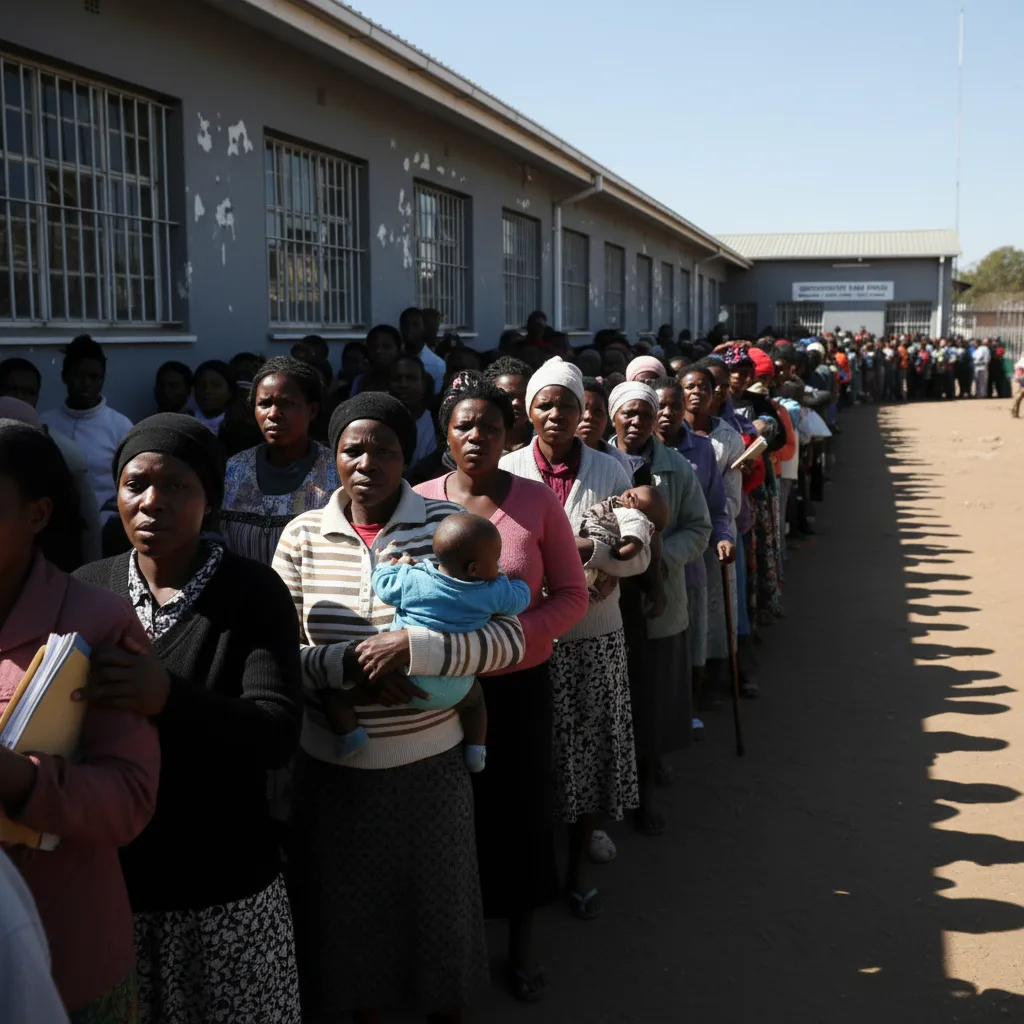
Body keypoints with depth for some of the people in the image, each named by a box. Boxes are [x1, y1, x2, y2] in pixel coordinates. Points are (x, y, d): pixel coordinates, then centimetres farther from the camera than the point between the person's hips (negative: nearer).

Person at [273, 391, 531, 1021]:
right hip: (330, 766, 1)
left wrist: (411, 649, -25)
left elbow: (510, 638, -13)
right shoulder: (303, 536, -4)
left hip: (429, 762, -1)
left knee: (438, 904, 16)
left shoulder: (448, 525, -9)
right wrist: (351, 663, -20)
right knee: (346, 907, 18)